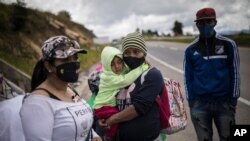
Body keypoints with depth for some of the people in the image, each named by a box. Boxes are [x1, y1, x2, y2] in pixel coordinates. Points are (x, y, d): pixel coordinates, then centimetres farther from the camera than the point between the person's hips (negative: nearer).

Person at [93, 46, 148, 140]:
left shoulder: (122, 71, -1)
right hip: (103, 107, -8)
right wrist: (143, 67, -33)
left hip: (114, 105, 8)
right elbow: (126, 80, -35)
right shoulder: (108, 77, -25)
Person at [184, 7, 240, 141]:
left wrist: (233, 99, -1)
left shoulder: (228, 45, 0)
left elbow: (235, 73, 2)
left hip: (224, 102, -1)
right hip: (199, 103, 1)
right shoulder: (191, 49, 3)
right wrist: (191, 101, 1)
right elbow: (188, 77, 6)